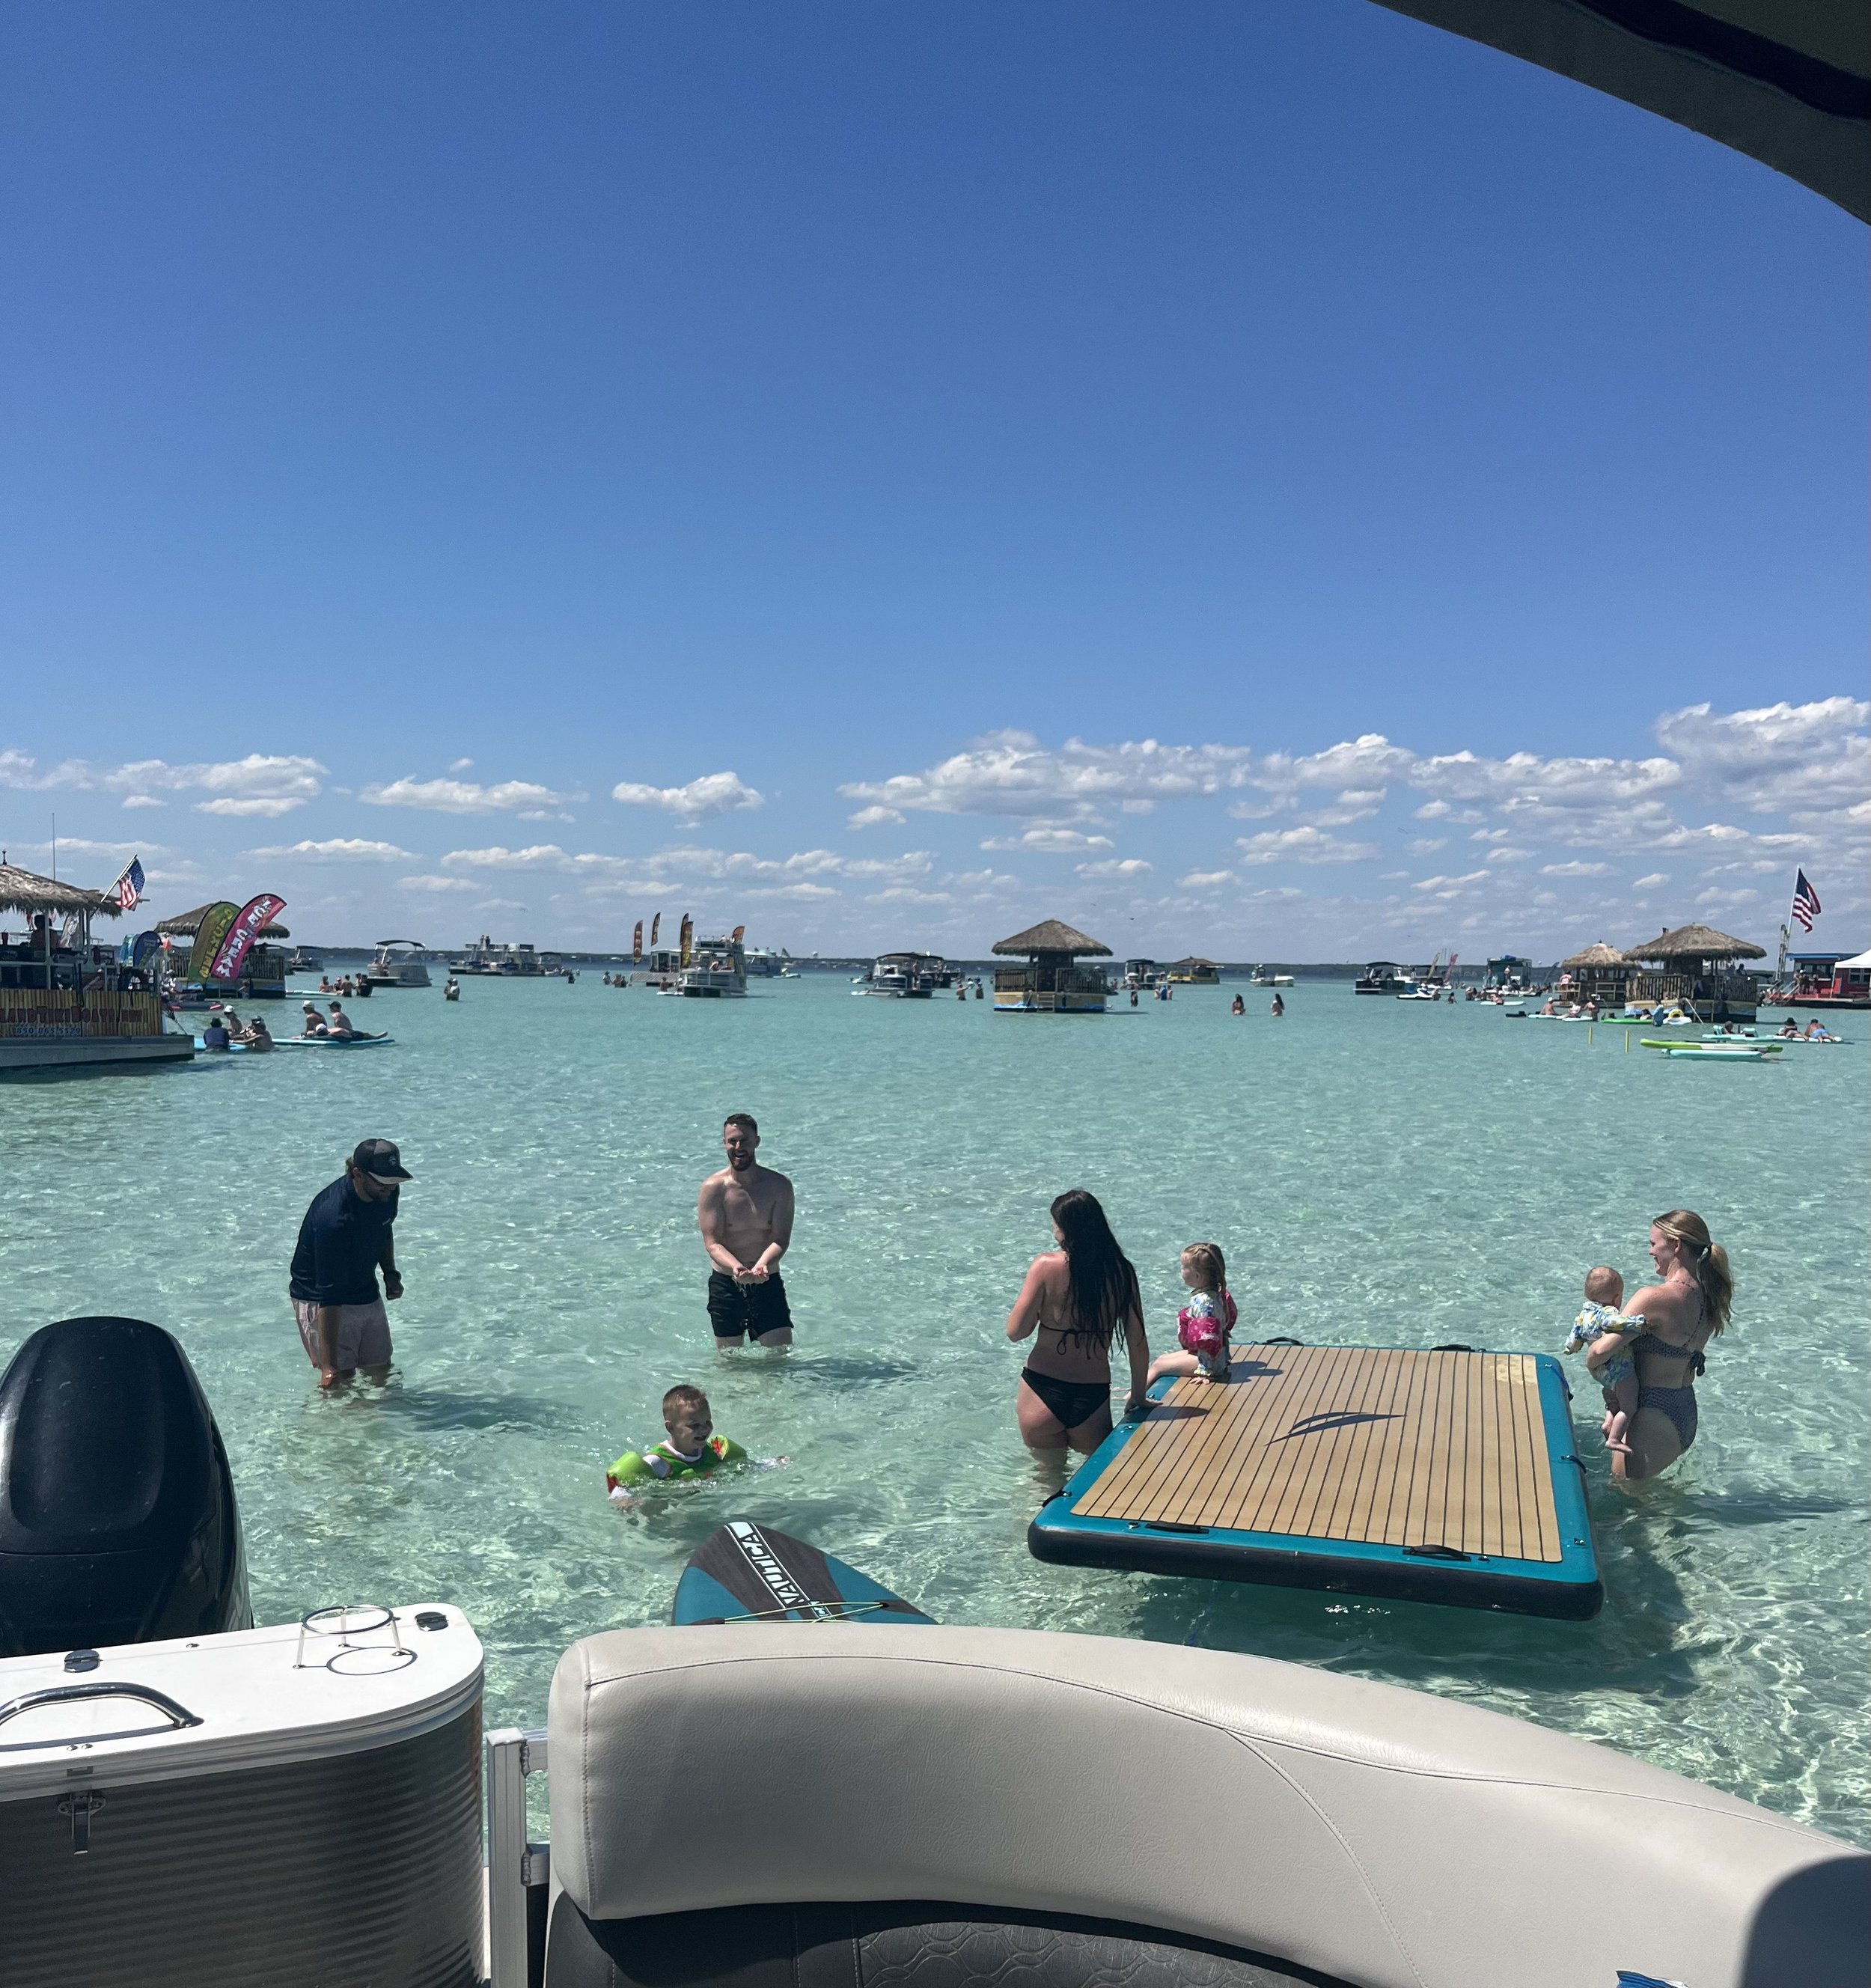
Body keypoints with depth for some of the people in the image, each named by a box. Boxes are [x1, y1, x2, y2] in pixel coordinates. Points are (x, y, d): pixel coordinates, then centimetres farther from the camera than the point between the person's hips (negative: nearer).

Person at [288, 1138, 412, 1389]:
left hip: (367, 1295, 7)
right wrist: (329, 1365, -35)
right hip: (319, 1299, -7)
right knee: (341, 1379, -10)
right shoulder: (333, 1218, -35)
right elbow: (329, 1296, -35)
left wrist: (390, 1273, 1)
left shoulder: (387, 1192, -11)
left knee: (381, 1373, 7)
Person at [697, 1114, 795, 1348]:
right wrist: (737, 1269, -32)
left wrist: (761, 1266, -30)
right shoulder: (713, 1188, -6)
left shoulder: (779, 1186, -3)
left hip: (768, 1284, 1)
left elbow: (781, 1239, -9)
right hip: (725, 1285, 0)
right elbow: (712, 1243, -12)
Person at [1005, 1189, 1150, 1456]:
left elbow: (1016, 1332, -10)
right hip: (1094, 1397, 1)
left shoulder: (1046, 1266, -11)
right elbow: (1138, 1345, -1)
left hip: (1043, 1391, -1)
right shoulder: (1120, 1271, -5)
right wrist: (1137, 1399, 12)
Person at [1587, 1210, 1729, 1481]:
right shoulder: (1707, 1297, 2)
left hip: (1654, 1420, -9)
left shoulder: (1655, 1297, -24)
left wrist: (1591, 1363, -4)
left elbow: (1602, 1350, -27)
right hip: (1687, 1416, 9)